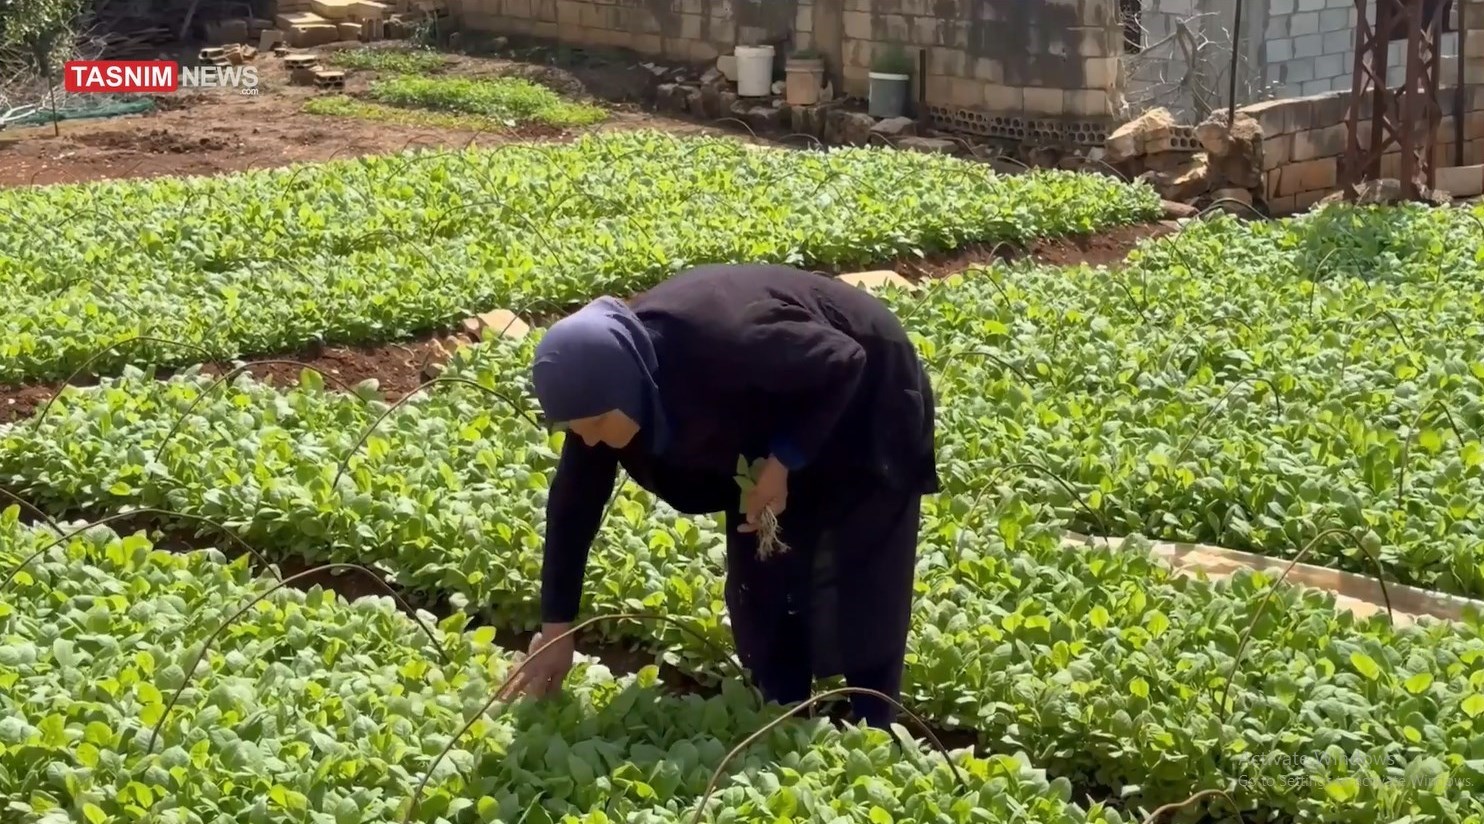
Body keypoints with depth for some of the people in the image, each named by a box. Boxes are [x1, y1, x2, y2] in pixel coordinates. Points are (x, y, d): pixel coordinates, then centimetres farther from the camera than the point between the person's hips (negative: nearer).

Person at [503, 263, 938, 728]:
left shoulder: (723, 342, -42)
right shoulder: (605, 372, -20)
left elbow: (845, 363, -28)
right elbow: (575, 501, -10)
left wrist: (783, 462, -31)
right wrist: (556, 629, -9)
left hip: (863, 409, -6)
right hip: (775, 415, 6)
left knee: (860, 597, -5)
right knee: (759, 589, 5)